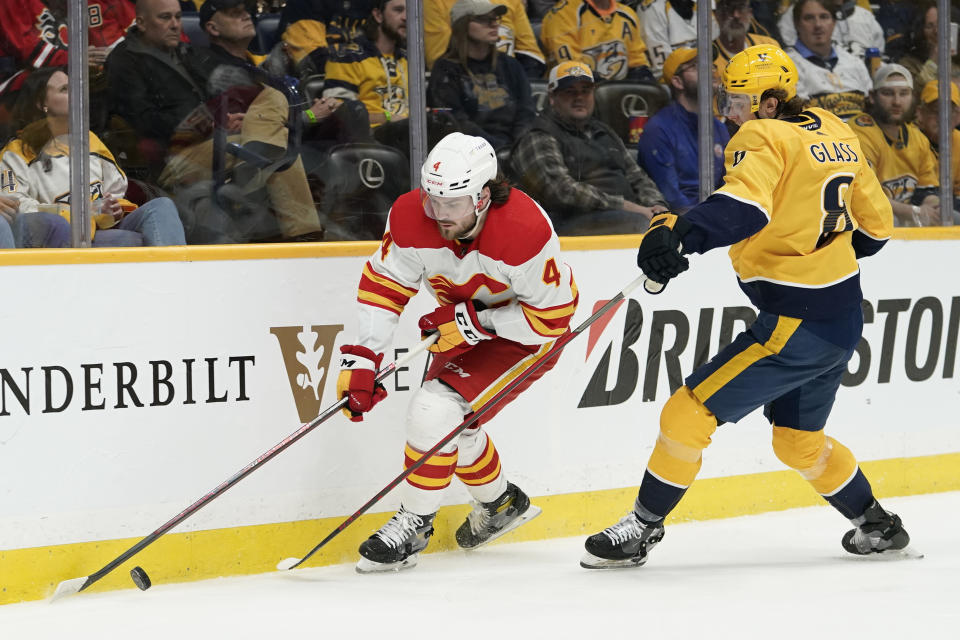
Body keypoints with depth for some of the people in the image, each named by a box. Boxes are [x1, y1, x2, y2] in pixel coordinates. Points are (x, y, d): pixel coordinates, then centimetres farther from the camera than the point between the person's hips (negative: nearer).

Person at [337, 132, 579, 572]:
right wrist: (360, 359, -19)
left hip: (526, 335, -7)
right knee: (452, 423, 13)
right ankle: (501, 503, 43)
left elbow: (552, 317, -27)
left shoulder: (525, 231, -36)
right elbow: (382, 287, -11)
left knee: (438, 411, -20)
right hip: (463, 327, 7)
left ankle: (412, 527, -3)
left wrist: (473, 322, -29)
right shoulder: (411, 217, -22)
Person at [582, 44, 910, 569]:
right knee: (799, 441, 26)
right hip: (844, 318, 9)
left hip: (796, 324, -9)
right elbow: (875, 226, 17)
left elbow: (745, 207, -35)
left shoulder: (763, 138, -14)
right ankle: (877, 526, 36)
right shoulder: (835, 133, 11)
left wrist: (678, 232, -48)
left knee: (690, 412, -3)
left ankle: (641, 529, 4)